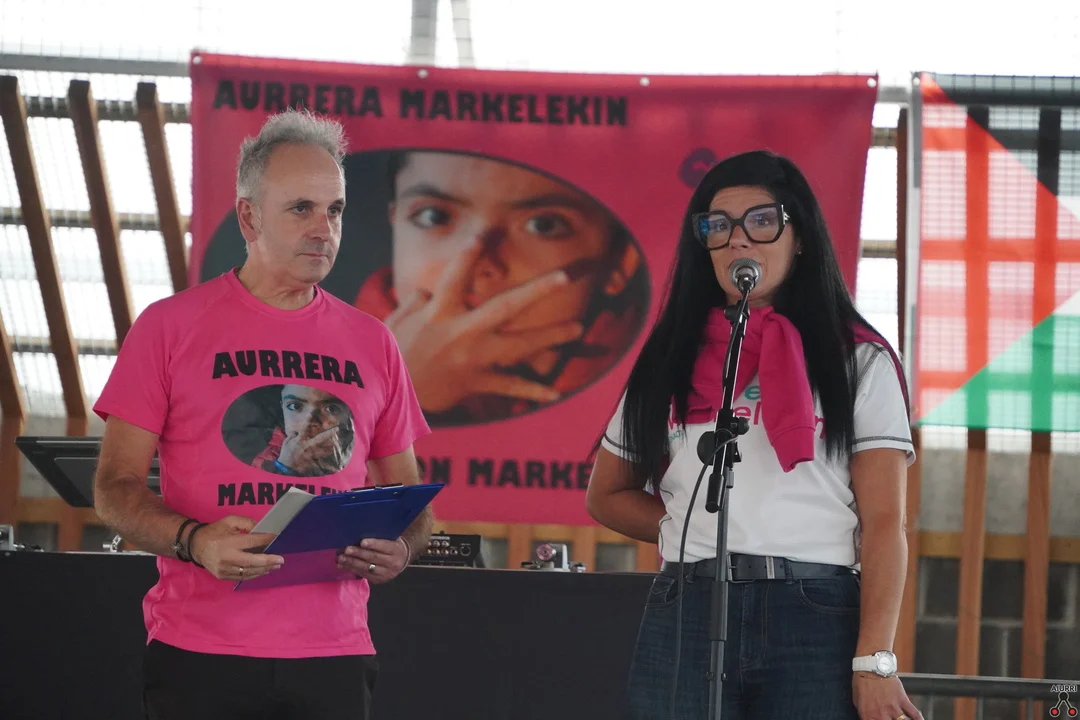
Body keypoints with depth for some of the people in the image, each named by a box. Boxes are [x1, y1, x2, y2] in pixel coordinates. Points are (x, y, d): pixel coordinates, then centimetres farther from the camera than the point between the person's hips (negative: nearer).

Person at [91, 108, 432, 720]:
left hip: (333, 656, 3)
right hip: (201, 655, -3)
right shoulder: (171, 327, 3)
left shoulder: (372, 344, 12)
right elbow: (116, 488, 1)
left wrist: (398, 551, -5)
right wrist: (195, 540, -19)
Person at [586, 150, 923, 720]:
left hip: (818, 623, -3)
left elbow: (884, 523, -1)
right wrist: (694, 534, 4)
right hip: (687, 615, 3)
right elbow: (607, 496, 23)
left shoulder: (858, 362, 6)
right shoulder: (672, 359, 16)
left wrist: (874, 662, -12)